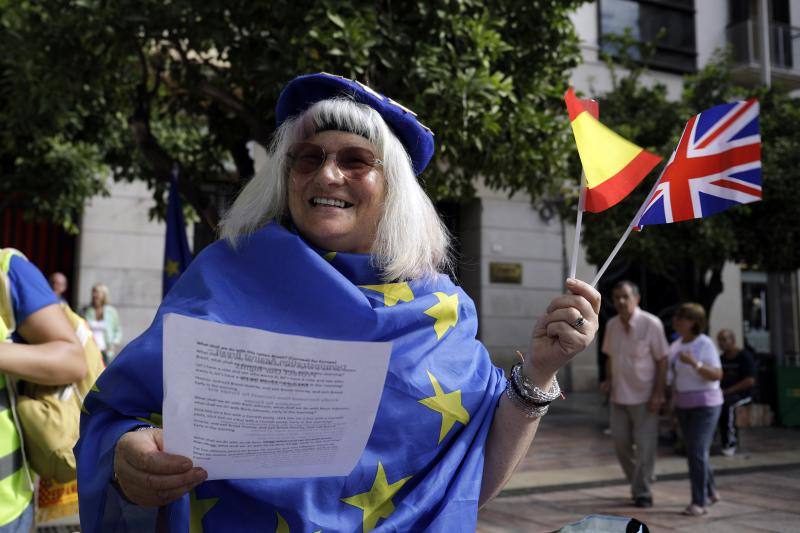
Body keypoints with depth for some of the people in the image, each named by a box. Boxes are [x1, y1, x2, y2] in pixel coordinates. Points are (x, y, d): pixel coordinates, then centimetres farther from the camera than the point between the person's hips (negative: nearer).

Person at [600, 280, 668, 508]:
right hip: (619, 395, 5)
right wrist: (608, 380, 0)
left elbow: (662, 359, -11)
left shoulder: (651, 324, -14)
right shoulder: (612, 325, 2)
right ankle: (638, 482, 29)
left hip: (644, 397, -5)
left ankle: (642, 492, 15)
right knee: (621, 442, 8)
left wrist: (658, 393, -15)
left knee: (645, 445, 0)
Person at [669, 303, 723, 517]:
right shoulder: (677, 344, 7)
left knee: (697, 452, -14)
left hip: (705, 404, -8)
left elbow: (717, 376, -23)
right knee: (696, 451, 14)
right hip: (685, 404, 8)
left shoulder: (705, 344, -16)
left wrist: (694, 363, -34)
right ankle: (710, 492, 32)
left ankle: (699, 502, -8)